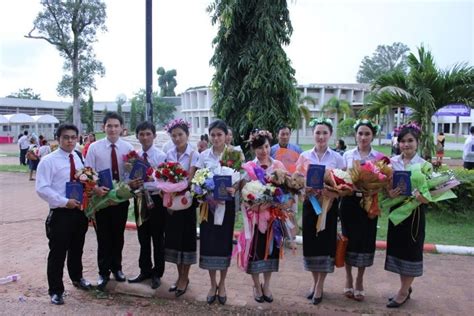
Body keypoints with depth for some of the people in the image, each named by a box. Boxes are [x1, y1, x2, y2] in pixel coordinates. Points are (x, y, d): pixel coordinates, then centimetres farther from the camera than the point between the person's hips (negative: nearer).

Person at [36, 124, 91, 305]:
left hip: (80, 211, 6)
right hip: (60, 213, -5)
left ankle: (77, 278, 44)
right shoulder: (48, 161, -11)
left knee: (77, 249, 21)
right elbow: (42, 189, -17)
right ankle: (56, 290, 22)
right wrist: (65, 202, -22)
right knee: (58, 253, 4)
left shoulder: (79, 159, 7)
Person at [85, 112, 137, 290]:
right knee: (103, 237, 8)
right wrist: (95, 188, -23)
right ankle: (103, 272, 26)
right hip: (101, 197, -1)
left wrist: (132, 185, -22)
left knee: (118, 235, 16)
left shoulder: (128, 148, -4)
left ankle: (116, 267, 37)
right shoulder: (94, 148, -5)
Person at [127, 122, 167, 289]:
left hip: (156, 200, -4)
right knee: (143, 238, 17)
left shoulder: (161, 156, -13)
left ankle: (157, 274, 28)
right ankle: (145, 271, 35)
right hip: (140, 200, 5)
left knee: (157, 238, 10)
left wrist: (143, 185, -26)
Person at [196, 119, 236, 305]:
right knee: (208, 243, 4)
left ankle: (222, 284, 25)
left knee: (224, 242, 6)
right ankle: (213, 284, 23)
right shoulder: (204, 155, 2)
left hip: (227, 203, -1)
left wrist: (233, 189, -22)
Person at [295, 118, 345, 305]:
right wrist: (306, 189, -19)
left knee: (326, 242, 3)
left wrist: (329, 192, -21)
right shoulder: (304, 156, 3)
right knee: (311, 242, 7)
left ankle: (320, 286, 17)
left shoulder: (337, 158, -1)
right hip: (310, 203, 1)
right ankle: (315, 281, 26)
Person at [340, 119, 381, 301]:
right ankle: (348, 278, 24)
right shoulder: (347, 155, 3)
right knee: (349, 238, 6)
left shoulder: (379, 157, 1)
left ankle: (359, 281, 23)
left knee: (365, 240, 5)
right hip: (349, 201, 1)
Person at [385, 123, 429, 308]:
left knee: (411, 249, 6)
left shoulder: (424, 165, -9)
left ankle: (403, 292, 20)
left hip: (414, 212, -4)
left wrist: (421, 197, -32)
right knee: (397, 248, 12)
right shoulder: (392, 162, 1)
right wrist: (390, 194, -17)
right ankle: (405, 288, 31)